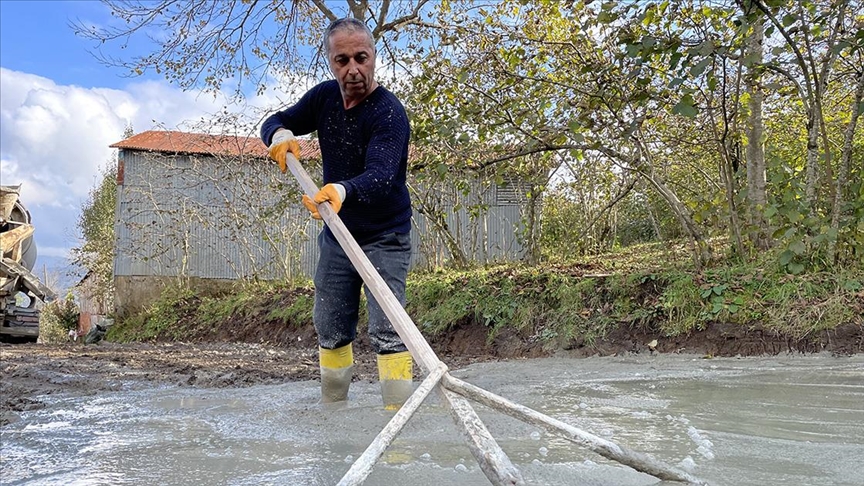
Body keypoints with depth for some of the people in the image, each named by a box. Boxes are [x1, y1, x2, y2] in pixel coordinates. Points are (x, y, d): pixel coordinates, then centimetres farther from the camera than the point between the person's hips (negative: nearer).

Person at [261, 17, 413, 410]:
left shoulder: (389, 113, -21)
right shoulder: (325, 97, 0)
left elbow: (380, 176, -35)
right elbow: (274, 121, 10)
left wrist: (342, 190, -57)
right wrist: (279, 133, -16)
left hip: (385, 239, -6)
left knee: (386, 330, -14)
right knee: (330, 330, 11)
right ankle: (332, 407, 25)